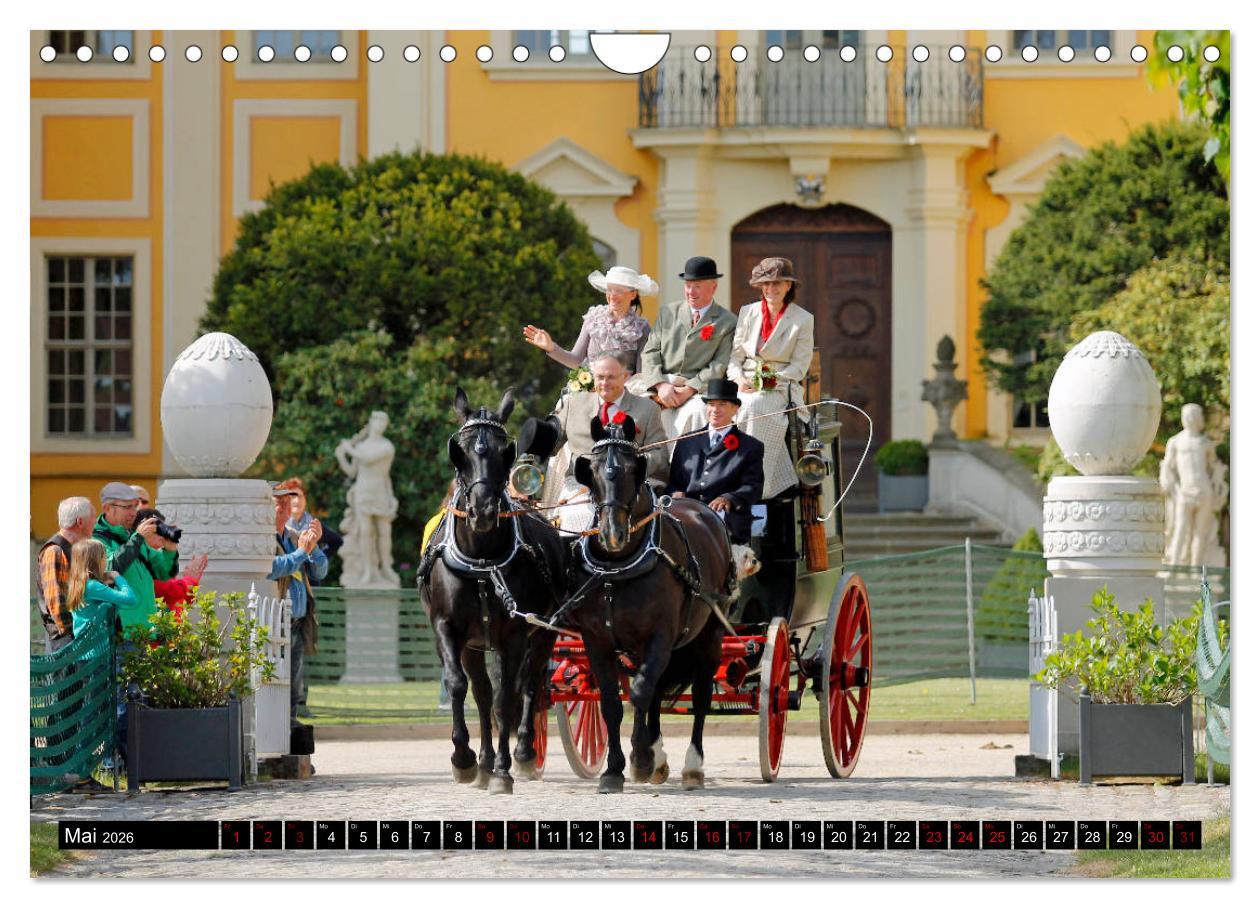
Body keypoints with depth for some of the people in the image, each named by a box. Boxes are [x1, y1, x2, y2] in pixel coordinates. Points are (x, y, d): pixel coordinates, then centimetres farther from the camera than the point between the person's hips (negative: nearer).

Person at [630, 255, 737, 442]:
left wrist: (688, 390, -14)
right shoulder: (667, 312, 20)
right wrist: (661, 385, -7)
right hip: (660, 383, 3)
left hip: (697, 389, -3)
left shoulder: (727, 322, 8)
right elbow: (650, 352, 12)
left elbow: (719, 366, -1)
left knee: (697, 411, -35)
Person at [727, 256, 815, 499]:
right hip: (745, 390, 3)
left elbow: (799, 367, 0)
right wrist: (739, 380, -7)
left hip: (779, 391, -3)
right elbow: (735, 357, 14)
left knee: (754, 407, -34)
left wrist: (769, 380, -13)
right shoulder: (748, 313, 16)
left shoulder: (803, 320, 5)